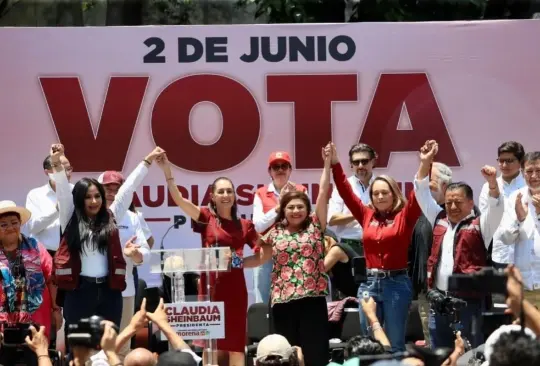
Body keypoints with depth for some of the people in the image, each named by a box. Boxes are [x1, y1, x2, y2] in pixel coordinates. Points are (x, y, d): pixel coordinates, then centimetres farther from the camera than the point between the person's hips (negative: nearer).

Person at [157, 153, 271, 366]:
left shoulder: (245, 226, 8)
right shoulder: (206, 218, 3)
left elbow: (264, 254, 12)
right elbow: (178, 198, -8)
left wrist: (240, 263, -5)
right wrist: (167, 170, -19)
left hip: (235, 289, 2)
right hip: (211, 288, -2)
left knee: (236, 345, 4)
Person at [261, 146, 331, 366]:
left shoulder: (315, 226, 7)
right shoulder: (275, 232, 11)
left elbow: (323, 192, 3)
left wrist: (327, 163, 1)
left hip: (312, 298, -2)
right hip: (283, 300, 2)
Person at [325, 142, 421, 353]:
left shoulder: (404, 216, 0)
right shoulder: (367, 215, 8)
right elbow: (346, 192, 7)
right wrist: (335, 164, 0)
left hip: (396, 283, -3)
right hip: (369, 283, 3)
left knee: (395, 343, 4)